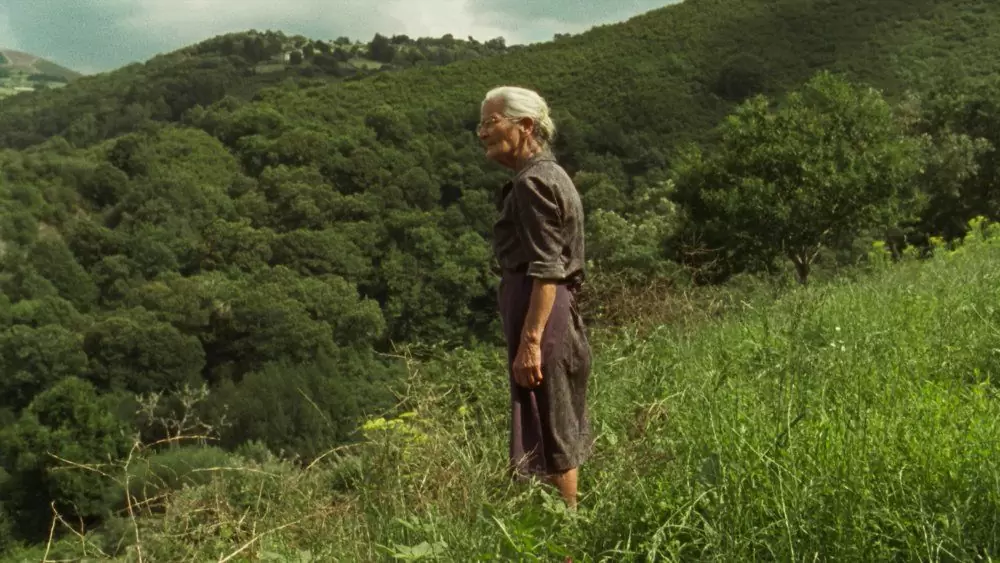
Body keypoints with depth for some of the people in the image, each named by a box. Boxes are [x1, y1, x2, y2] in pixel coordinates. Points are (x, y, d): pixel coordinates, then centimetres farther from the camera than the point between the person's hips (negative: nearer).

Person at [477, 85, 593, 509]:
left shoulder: (533, 182, -14)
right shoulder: (548, 175, 16)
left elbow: (546, 271, -21)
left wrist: (530, 341, -24)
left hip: (540, 317, -10)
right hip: (559, 316, 10)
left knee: (550, 432, -2)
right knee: (560, 430, 16)